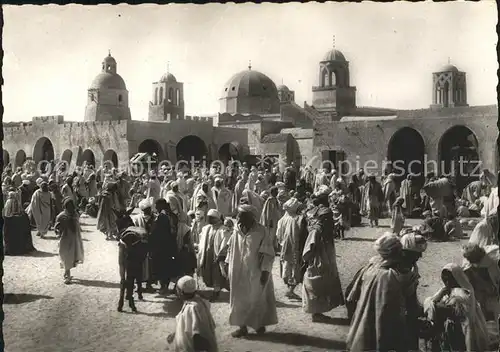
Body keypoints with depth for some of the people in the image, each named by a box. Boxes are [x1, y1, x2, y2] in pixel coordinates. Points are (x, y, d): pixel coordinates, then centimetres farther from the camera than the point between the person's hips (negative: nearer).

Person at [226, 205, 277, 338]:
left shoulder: (260, 232, -16)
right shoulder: (237, 231, -2)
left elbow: (268, 254, -13)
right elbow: (231, 249, 10)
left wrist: (265, 272, -15)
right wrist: (229, 266, 8)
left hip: (255, 273, -4)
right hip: (239, 273, 4)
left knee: (257, 299, 10)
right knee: (240, 299, 7)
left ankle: (260, 324, 27)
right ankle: (242, 326, 16)